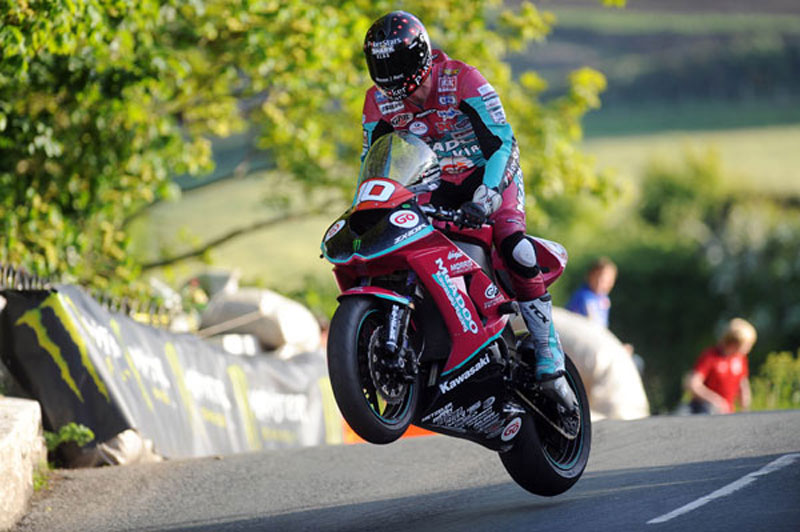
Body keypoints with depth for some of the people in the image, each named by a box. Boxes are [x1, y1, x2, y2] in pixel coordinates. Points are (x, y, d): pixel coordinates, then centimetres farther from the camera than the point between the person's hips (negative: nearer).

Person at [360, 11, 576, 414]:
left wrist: (484, 197, -41)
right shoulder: (379, 102, -5)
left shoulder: (463, 81, -22)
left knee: (515, 251, -28)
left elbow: (502, 142, -27)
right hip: (435, 189, 6)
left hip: (490, 176, -6)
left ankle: (549, 363, -27)